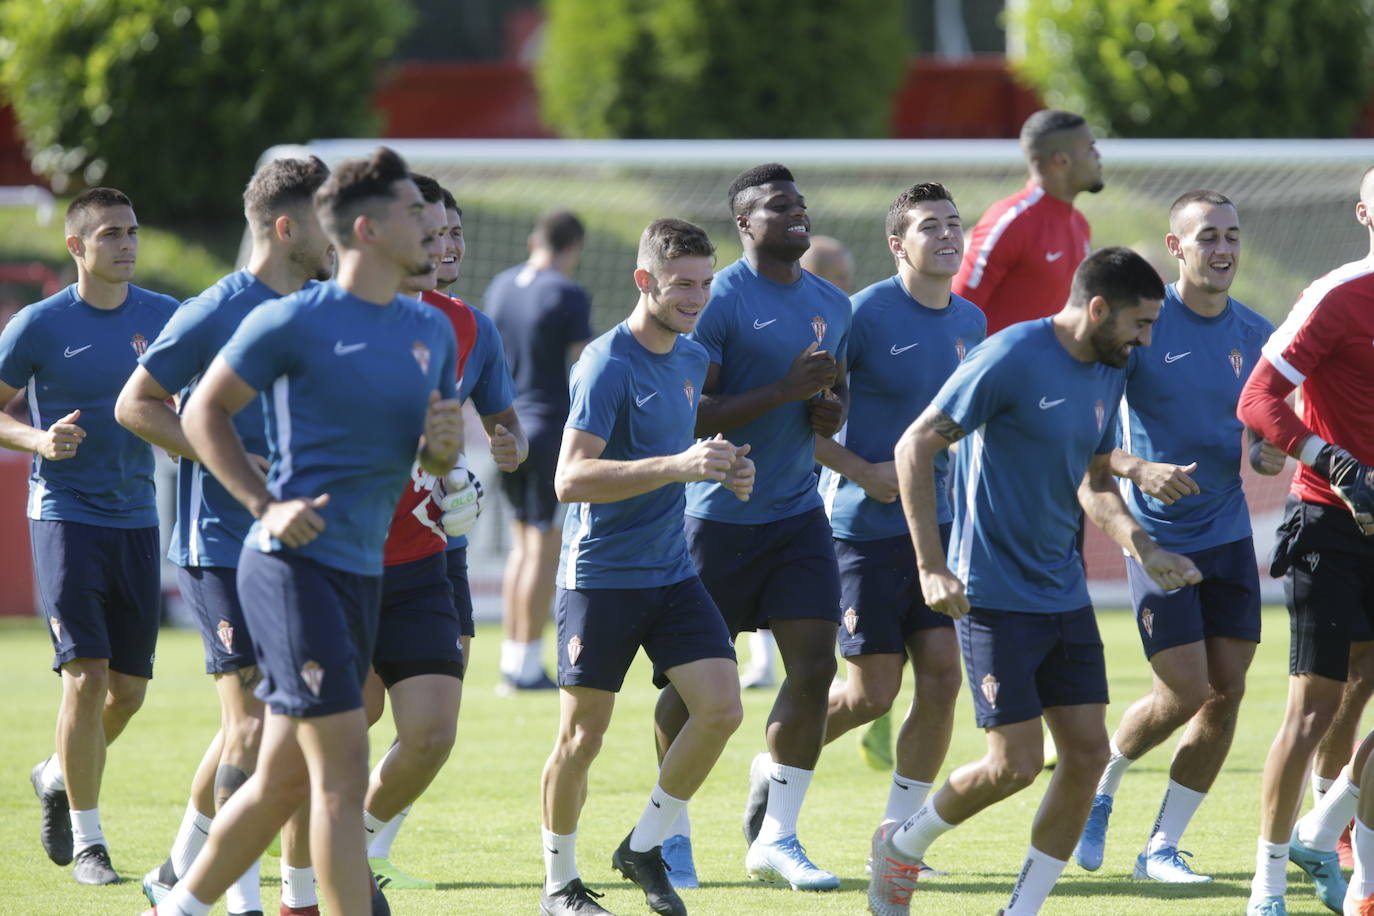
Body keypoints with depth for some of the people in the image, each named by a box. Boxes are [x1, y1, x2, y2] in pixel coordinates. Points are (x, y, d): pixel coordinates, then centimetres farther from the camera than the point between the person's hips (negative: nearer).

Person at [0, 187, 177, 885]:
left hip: (137, 520, 4)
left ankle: (58, 776, 37)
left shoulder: (164, 317, 4)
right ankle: (86, 841, -3)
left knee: (129, 688, 7)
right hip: (65, 516, -4)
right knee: (86, 675, -14)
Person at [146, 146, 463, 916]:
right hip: (295, 563, -8)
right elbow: (205, 412, 0)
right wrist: (265, 506, -11)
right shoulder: (295, 322, -8)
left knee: (284, 779, 13)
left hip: (362, 573, 8)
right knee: (344, 771, -13)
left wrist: (446, 445, -4)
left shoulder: (433, 333, 12)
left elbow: (433, 463, 21)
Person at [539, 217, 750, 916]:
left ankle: (645, 846, 11)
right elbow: (571, 478, -25)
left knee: (720, 709, -6)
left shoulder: (692, 358, 8)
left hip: (671, 571, 7)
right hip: (601, 575, -7)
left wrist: (723, 470, 5)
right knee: (582, 736, 0)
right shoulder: (608, 364, -16)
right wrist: (678, 465, -33)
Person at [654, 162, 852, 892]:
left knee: (815, 666, -6)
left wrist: (830, 408, 0)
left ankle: (775, 838, 2)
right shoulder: (721, 301, -12)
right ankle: (670, 827, 23)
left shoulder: (831, 304, 10)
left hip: (798, 513, 6)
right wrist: (784, 391, -21)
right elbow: (686, 413, -17)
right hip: (719, 518, -6)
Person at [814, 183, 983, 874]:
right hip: (864, 527, -6)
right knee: (872, 693, -3)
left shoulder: (970, 322, 7)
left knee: (942, 674, -2)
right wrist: (863, 471, -17)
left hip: (935, 526, 6)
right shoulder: (865, 314, -14)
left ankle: (896, 836, 10)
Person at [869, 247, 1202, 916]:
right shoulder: (1010, 358, -16)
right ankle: (904, 846, 17)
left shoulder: (1108, 373, 9)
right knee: (1016, 763, -9)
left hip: (1064, 596, 8)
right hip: (995, 596, -8)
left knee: (1087, 751, 0)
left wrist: (1142, 547, 4)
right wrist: (932, 566, -19)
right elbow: (915, 446, -15)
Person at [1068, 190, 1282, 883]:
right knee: (1183, 691, -11)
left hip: (1229, 534, 5)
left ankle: (1163, 847, 12)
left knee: (1226, 692, 0)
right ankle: (1098, 787, 18)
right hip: (1159, 535, -5)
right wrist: (1138, 468, -28)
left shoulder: (1254, 334, 5)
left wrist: (1272, 452, -5)